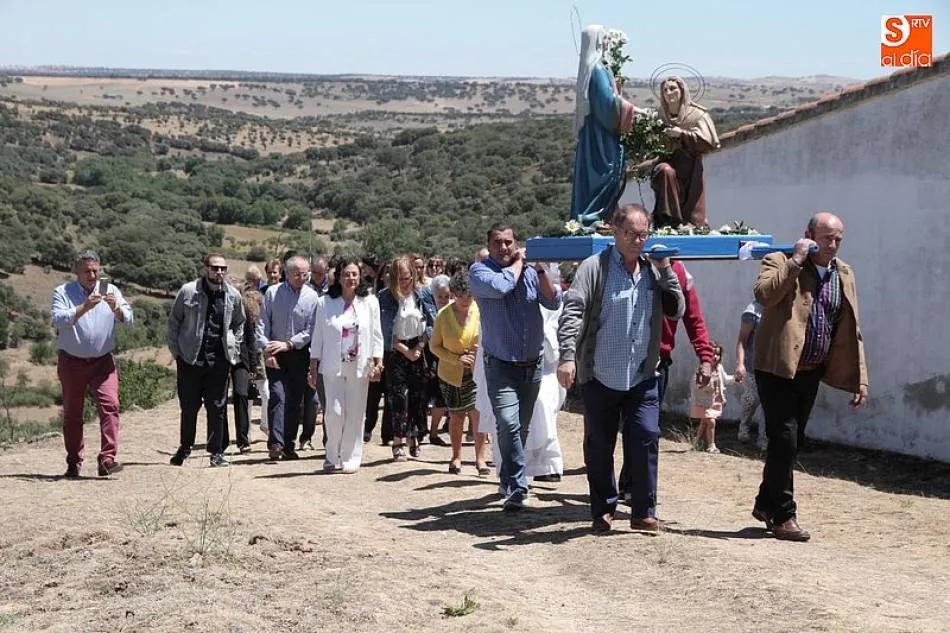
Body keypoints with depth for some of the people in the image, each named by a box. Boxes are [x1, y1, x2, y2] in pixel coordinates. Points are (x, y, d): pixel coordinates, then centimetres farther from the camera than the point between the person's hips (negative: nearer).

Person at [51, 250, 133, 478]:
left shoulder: (110, 291, 6)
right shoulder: (62, 292, -1)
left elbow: (128, 319, -4)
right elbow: (58, 319, -18)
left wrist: (116, 308, -25)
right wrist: (84, 307, -30)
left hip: (102, 361, 1)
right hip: (71, 362, -1)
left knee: (109, 405, -16)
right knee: (72, 412, 7)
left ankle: (107, 459, -19)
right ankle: (73, 463, 17)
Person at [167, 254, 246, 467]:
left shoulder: (233, 296, 3)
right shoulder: (188, 291, -3)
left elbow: (239, 325, 18)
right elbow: (173, 322, 6)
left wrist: (233, 351, 9)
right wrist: (175, 351, 1)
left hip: (219, 361, 1)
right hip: (190, 359, -1)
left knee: (218, 407, 2)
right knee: (189, 407, 7)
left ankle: (217, 451, 11)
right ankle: (185, 447, 24)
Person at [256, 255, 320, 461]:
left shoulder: (312, 296, -1)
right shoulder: (272, 293, -1)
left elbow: (311, 329, -3)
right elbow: (262, 324, 0)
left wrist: (288, 344, -12)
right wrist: (266, 350, -10)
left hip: (299, 354, 2)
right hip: (275, 355, -2)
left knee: (294, 401, 6)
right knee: (278, 396, -15)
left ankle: (288, 446, 14)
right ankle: (275, 443, -21)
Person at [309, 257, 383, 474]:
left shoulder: (370, 302, 5)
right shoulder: (325, 303, 3)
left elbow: (376, 336, 7)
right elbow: (317, 338, 6)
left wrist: (378, 362, -3)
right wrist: (313, 368, 4)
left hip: (359, 367, 1)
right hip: (333, 367, -1)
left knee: (355, 415, 4)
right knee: (335, 412, -7)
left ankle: (350, 458, 15)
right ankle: (332, 456, 13)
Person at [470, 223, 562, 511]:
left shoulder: (530, 271, 6)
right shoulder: (479, 270, -4)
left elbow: (554, 302, -4)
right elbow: (499, 286, -24)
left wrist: (540, 269, -16)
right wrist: (518, 263, -8)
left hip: (533, 364, 4)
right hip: (500, 365, -4)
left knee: (522, 428, 14)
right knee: (508, 424, -20)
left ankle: (510, 483, 29)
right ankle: (517, 487, -17)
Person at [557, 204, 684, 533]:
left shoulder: (653, 270, 7)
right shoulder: (594, 268, -7)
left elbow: (677, 310, 6)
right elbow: (572, 313, -14)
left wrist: (665, 270, -4)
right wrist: (568, 356, -26)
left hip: (642, 377, 3)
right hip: (599, 376, -3)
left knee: (646, 438, -5)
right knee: (599, 446, 7)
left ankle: (643, 512, 7)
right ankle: (603, 509, 22)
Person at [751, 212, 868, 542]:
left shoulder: (844, 274, 10)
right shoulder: (780, 262, -6)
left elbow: (851, 331, 11)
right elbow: (763, 294, -27)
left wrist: (860, 378, 6)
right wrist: (796, 261, -23)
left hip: (811, 372, 6)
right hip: (778, 368, -6)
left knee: (788, 441, 13)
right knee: (784, 440, -8)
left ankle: (766, 505, 28)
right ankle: (783, 517, 0)